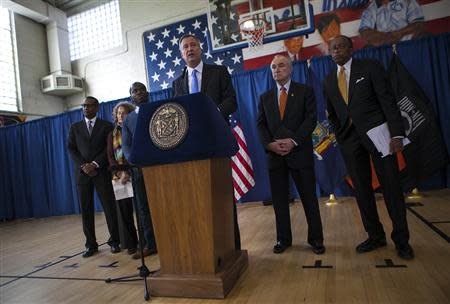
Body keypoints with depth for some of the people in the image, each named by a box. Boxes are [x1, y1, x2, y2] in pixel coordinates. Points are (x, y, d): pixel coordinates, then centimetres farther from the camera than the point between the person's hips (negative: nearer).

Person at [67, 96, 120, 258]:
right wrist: (83, 165, -7)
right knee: (86, 209, 3)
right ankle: (91, 244, 12)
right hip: (82, 172, 3)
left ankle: (114, 241, 10)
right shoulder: (75, 127, 15)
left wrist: (95, 164, -12)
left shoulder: (106, 126, 7)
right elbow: (71, 149, 8)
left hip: (101, 172, -2)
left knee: (109, 207, -2)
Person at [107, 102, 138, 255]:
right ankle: (130, 243, 11)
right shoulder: (112, 135, 15)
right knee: (123, 209, 2)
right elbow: (110, 156, 7)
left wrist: (129, 172, -13)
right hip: (119, 176, 3)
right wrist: (120, 173, -9)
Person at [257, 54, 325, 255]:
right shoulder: (265, 97, 16)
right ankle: (283, 239, 19)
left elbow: (311, 119, -3)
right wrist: (270, 144, -9)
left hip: (299, 152, -2)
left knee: (309, 197, 4)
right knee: (279, 200, 6)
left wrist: (293, 140, -16)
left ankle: (316, 239, 18)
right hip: (274, 154, 3)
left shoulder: (305, 91, 7)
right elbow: (261, 124, 8)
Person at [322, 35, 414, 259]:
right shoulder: (328, 81, 13)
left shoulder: (370, 67, 1)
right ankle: (375, 236, 20)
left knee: (391, 185, 0)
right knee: (361, 189, 6)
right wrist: (340, 137, 10)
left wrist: (397, 134, -15)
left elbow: (388, 100, -6)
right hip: (349, 138, 4)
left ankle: (401, 240, 14)